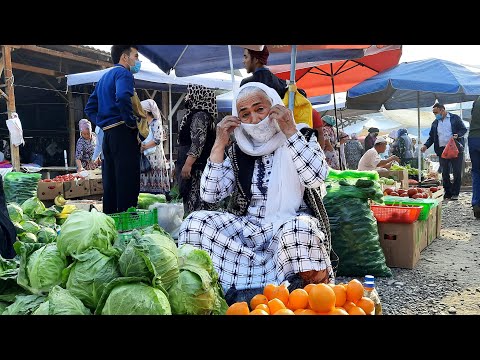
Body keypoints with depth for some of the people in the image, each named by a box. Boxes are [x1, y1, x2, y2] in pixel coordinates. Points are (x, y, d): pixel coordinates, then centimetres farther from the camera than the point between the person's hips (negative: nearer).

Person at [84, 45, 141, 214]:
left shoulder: (104, 77, 24)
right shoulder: (123, 73, -5)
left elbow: (90, 108, 24)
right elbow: (122, 97, -26)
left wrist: (102, 124, 17)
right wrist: (132, 122, -16)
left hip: (107, 135, 9)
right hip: (123, 133, -9)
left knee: (110, 185, 10)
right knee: (128, 183, -10)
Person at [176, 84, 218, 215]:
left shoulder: (200, 115, -12)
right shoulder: (195, 114, 20)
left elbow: (198, 142, -22)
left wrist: (188, 164, -27)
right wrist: (184, 164, 28)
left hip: (196, 166, -11)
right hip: (195, 165, 11)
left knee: (196, 200, -11)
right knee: (192, 198, 12)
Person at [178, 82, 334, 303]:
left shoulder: (302, 137, 1)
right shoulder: (239, 151, 7)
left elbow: (316, 179, -18)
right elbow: (210, 195, -2)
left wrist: (290, 131, -19)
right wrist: (220, 144, -7)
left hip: (292, 226, -2)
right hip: (249, 229, 3)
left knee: (298, 229, -37)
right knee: (196, 222, -18)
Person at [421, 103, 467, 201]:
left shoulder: (455, 118, 4)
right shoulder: (435, 123, 14)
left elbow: (464, 129, 3)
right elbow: (431, 137, 15)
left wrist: (457, 135, -17)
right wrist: (426, 145, -1)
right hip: (442, 150, 4)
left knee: (457, 172, -1)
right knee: (445, 173, 3)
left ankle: (455, 193, 7)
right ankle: (447, 192, 10)